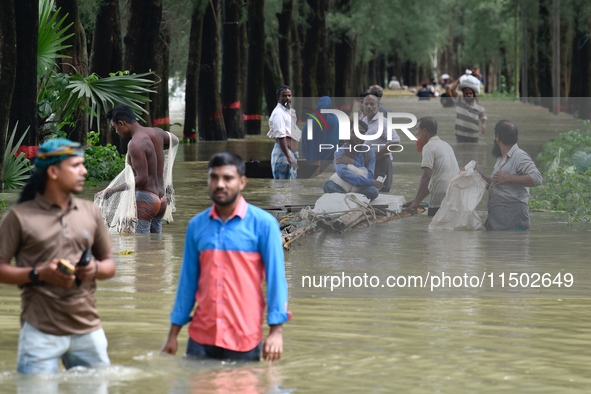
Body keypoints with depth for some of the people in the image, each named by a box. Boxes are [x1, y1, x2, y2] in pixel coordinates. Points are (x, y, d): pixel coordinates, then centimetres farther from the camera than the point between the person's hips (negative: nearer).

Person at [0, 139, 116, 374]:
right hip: (40, 332, -4)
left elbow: (110, 264, 17)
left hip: (88, 330, 4)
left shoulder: (90, 212, 11)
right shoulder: (19, 217, -2)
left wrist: (96, 270, -6)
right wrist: (39, 274, -17)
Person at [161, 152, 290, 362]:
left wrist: (276, 331, -12)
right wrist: (173, 333, 11)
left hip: (244, 341, -3)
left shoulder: (263, 223, -4)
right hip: (201, 338, 3)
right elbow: (188, 280, 12)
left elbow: (275, 277, -5)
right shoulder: (196, 225, 8)